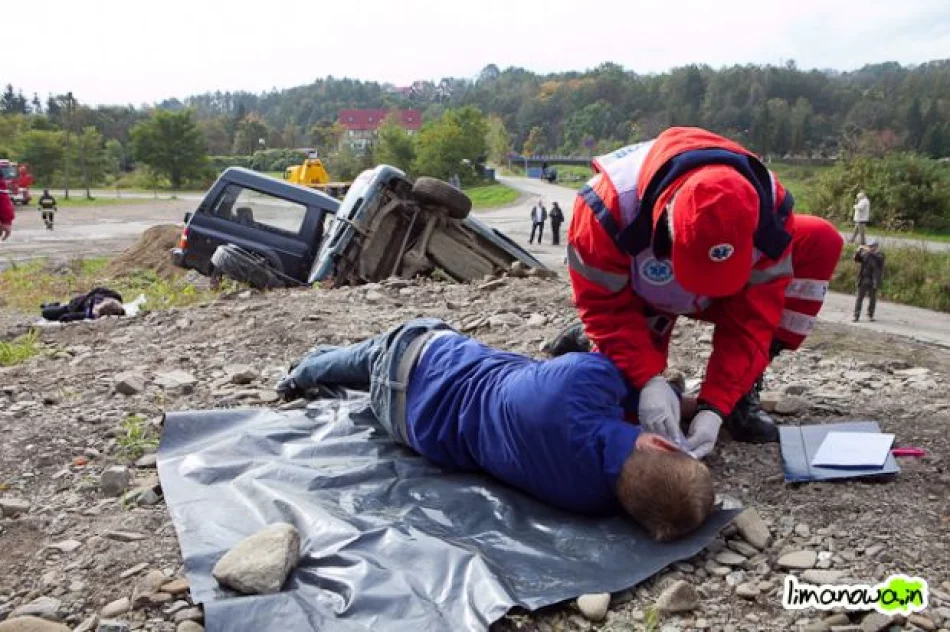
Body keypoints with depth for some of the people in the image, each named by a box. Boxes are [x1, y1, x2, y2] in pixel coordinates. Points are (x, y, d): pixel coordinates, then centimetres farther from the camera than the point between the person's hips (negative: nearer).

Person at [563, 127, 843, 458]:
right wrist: (649, 380, -40)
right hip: (639, 293, -3)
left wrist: (714, 407, -34)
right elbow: (606, 305, -28)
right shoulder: (611, 204, -39)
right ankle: (585, 338, 14)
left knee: (821, 242, -20)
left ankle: (742, 392, -14)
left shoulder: (769, 208, -32)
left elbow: (752, 317, -26)